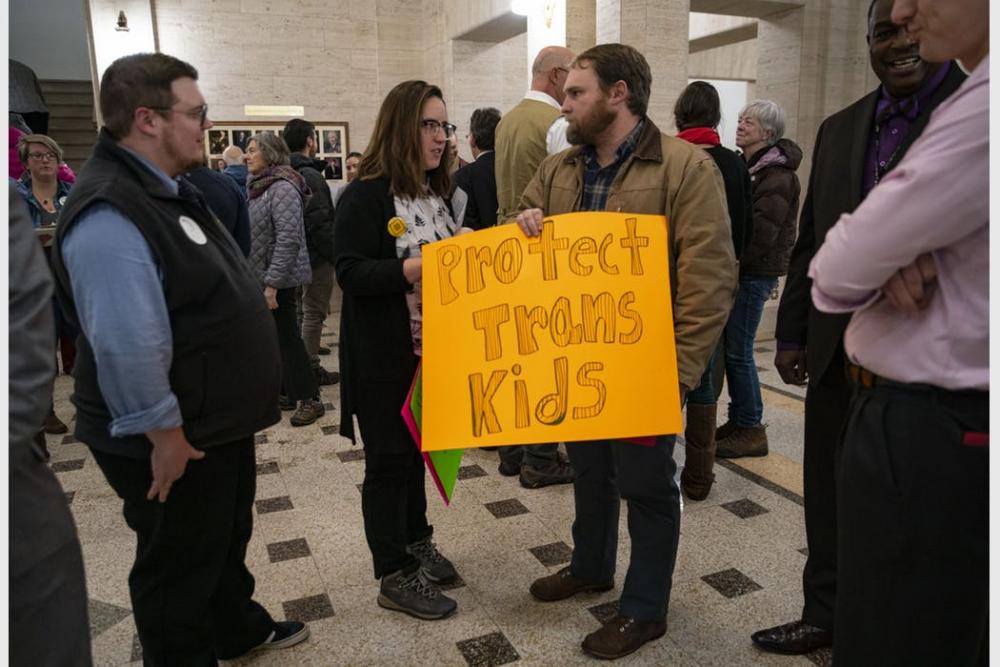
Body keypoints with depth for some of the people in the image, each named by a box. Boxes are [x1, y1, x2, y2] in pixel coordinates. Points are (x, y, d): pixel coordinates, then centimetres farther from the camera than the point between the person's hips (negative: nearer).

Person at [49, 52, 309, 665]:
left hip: (219, 419, 10)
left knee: (228, 536, 27)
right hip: (175, 438, -10)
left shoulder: (165, 189, 8)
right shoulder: (110, 213, -27)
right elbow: (127, 344, -31)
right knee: (179, 565, 12)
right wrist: (164, 434, -23)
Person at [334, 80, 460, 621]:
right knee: (389, 459, 4)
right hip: (384, 357, -7)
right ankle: (395, 576, 17)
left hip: (431, 349, 7)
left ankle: (416, 542, 36)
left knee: (418, 447, 18)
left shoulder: (437, 194, 11)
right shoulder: (365, 196, -13)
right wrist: (415, 268, -30)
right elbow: (350, 273, -20)